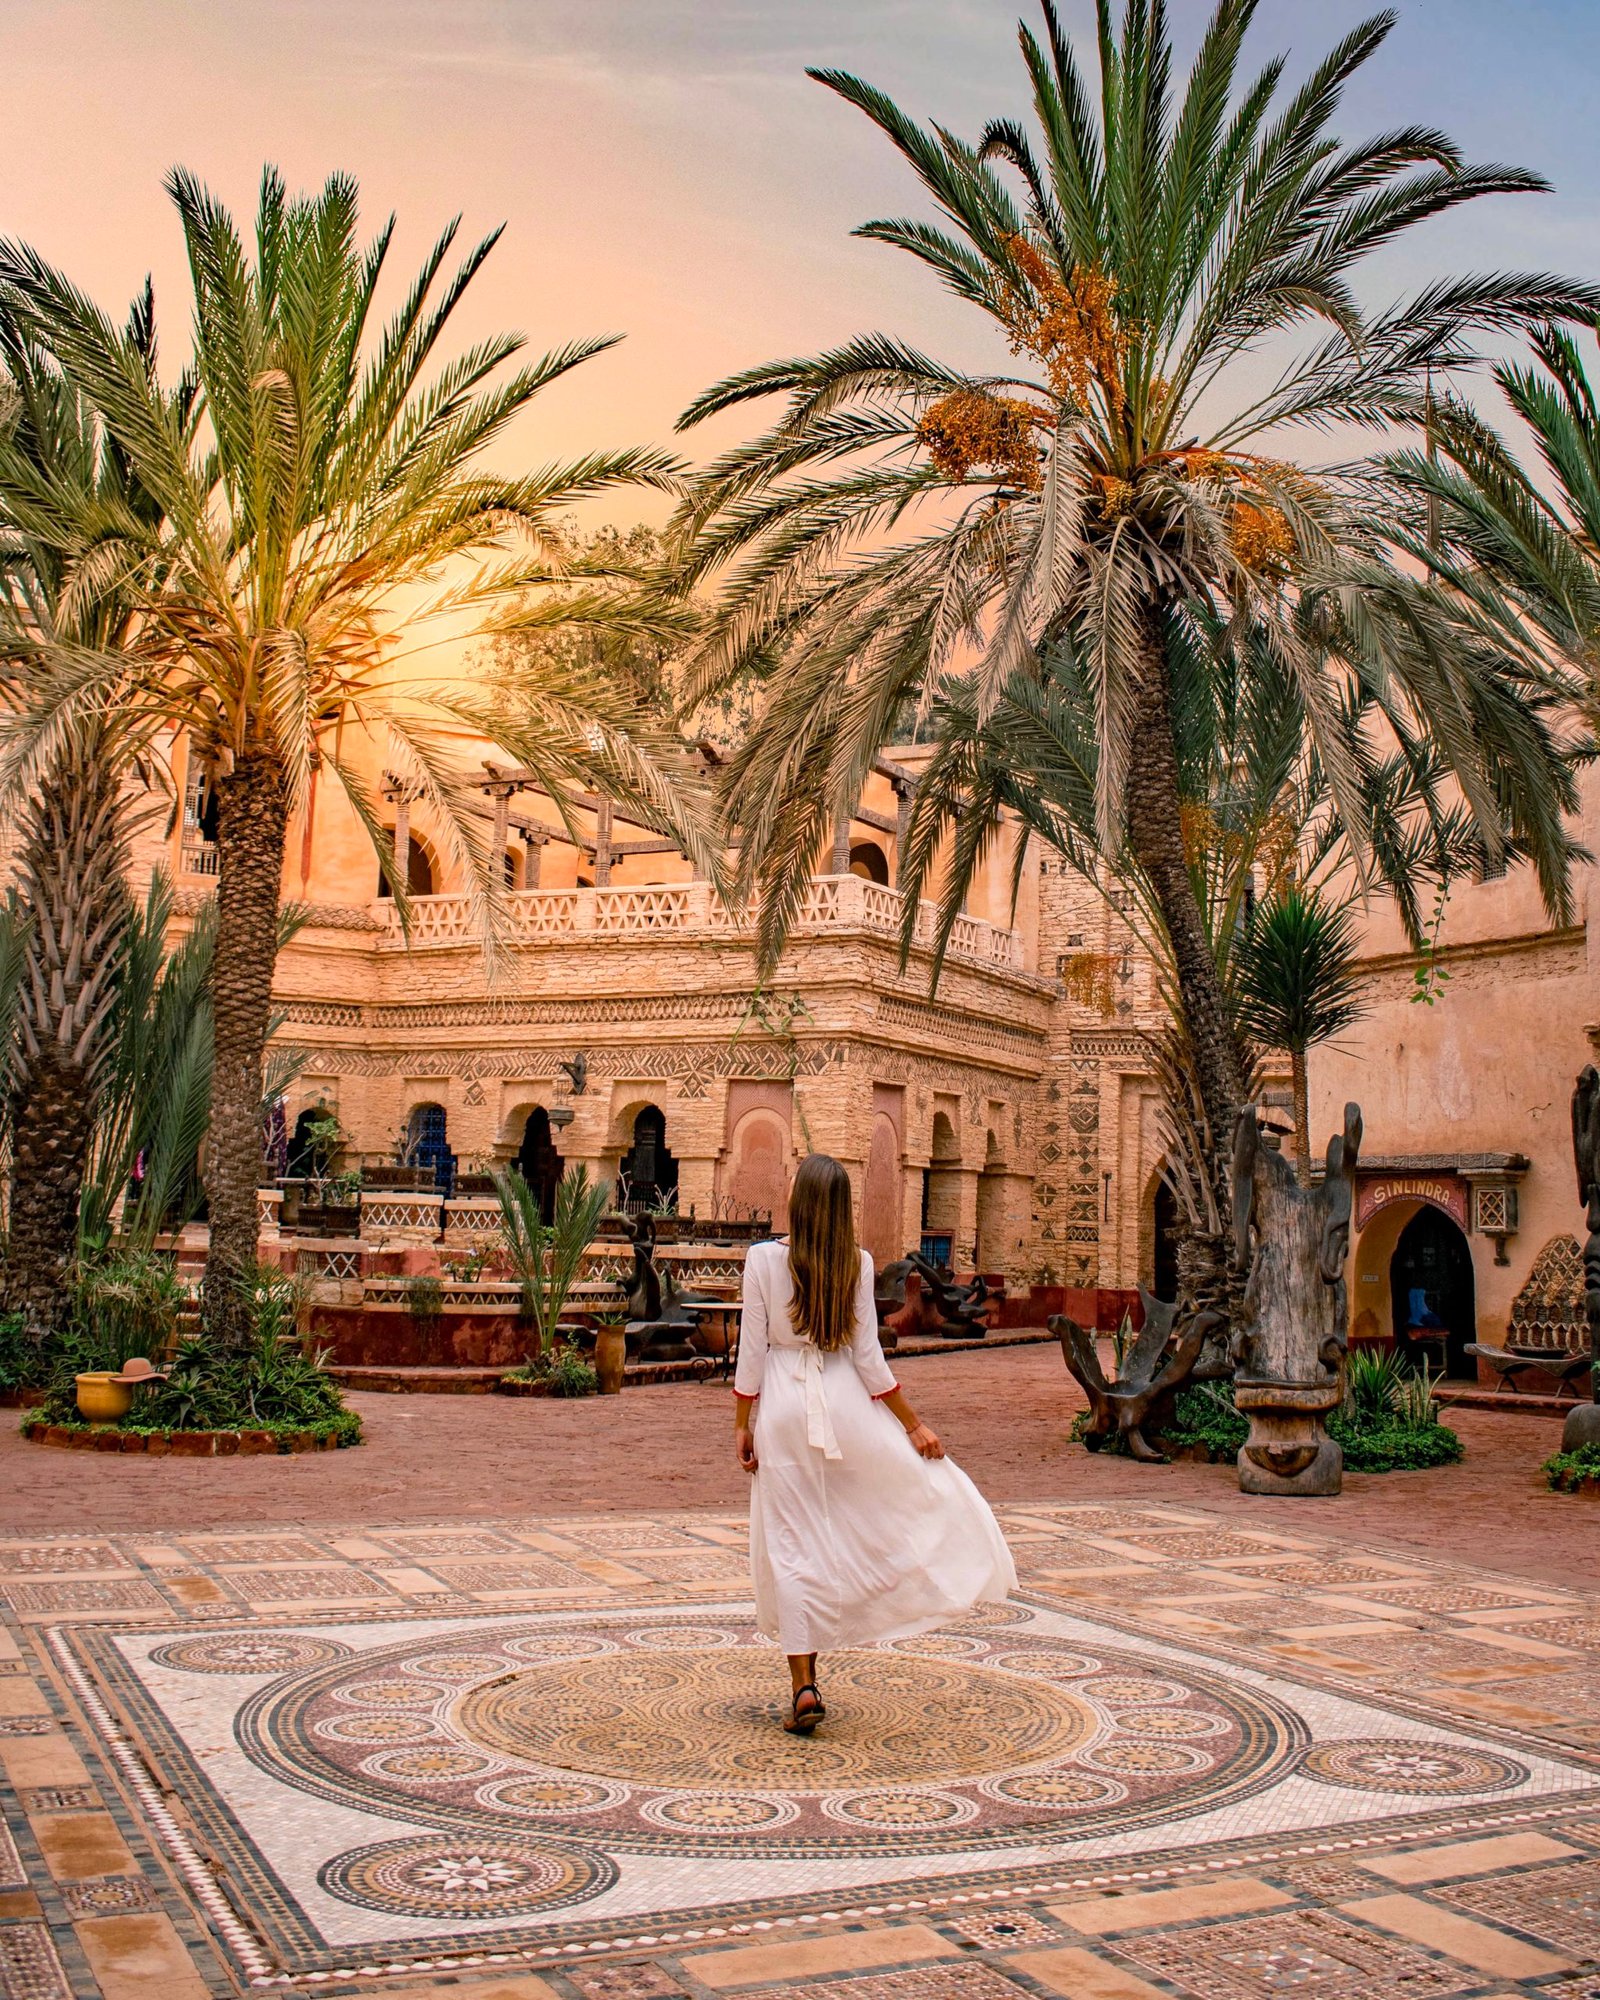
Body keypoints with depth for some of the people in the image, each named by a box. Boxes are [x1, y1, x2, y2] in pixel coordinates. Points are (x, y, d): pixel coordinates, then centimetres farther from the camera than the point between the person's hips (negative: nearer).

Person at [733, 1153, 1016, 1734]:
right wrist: (914, 1423, 6)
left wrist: (742, 1425, 5)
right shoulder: (856, 1264, -3)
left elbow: (751, 1353, -5)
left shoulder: (764, 1258, -8)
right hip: (845, 1403, 0)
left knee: (791, 1547, 5)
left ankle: (804, 1686, 4)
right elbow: (868, 1359, -2)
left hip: (783, 1407, 0)